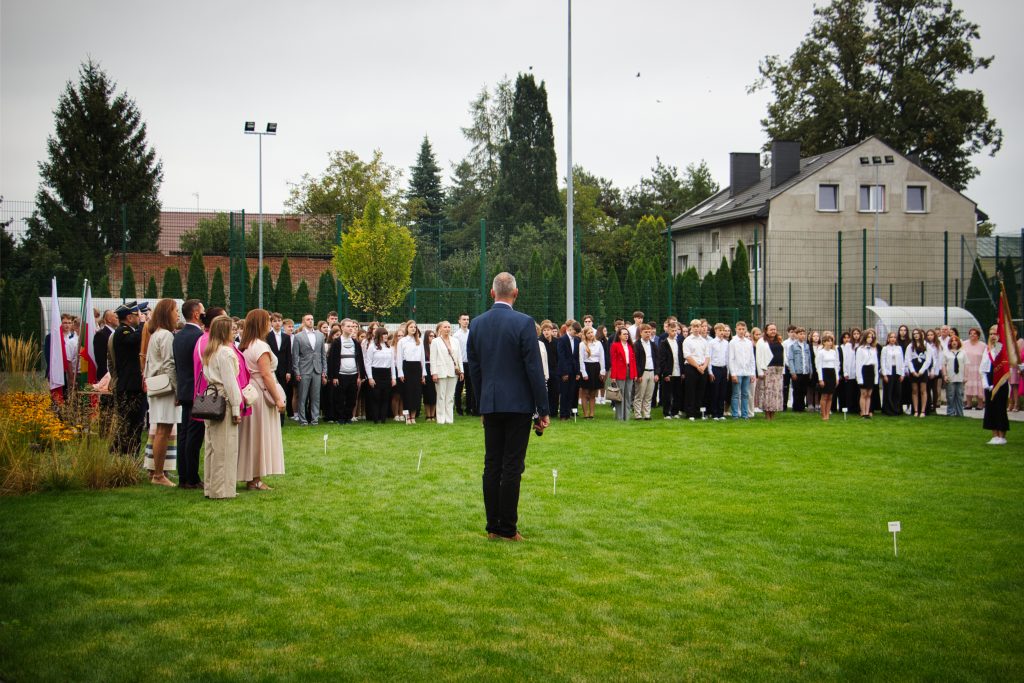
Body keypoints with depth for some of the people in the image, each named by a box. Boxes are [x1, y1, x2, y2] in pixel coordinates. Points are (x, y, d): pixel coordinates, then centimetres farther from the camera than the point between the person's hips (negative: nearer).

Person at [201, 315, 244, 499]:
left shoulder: (208, 353, 13)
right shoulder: (225, 353, -12)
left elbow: (206, 376, 14)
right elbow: (230, 382, -13)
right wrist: (236, 409, -9)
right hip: (223, 402, -8)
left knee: (212, 446, 13)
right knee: (225, 448, -3)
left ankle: (210, 487, 18)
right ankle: (222, 489, 0)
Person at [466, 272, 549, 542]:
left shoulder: (477, 324, 5)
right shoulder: (524, 323, -11)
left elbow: (474, 368, 11)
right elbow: (534, 368, -11)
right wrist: (543, 410, -5)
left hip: (490, 405, 5)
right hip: (518, 404, -5)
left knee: (492, 466, 9)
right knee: (512, 467, -2)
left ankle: (493, 527, 13)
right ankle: (507, 529, 1)